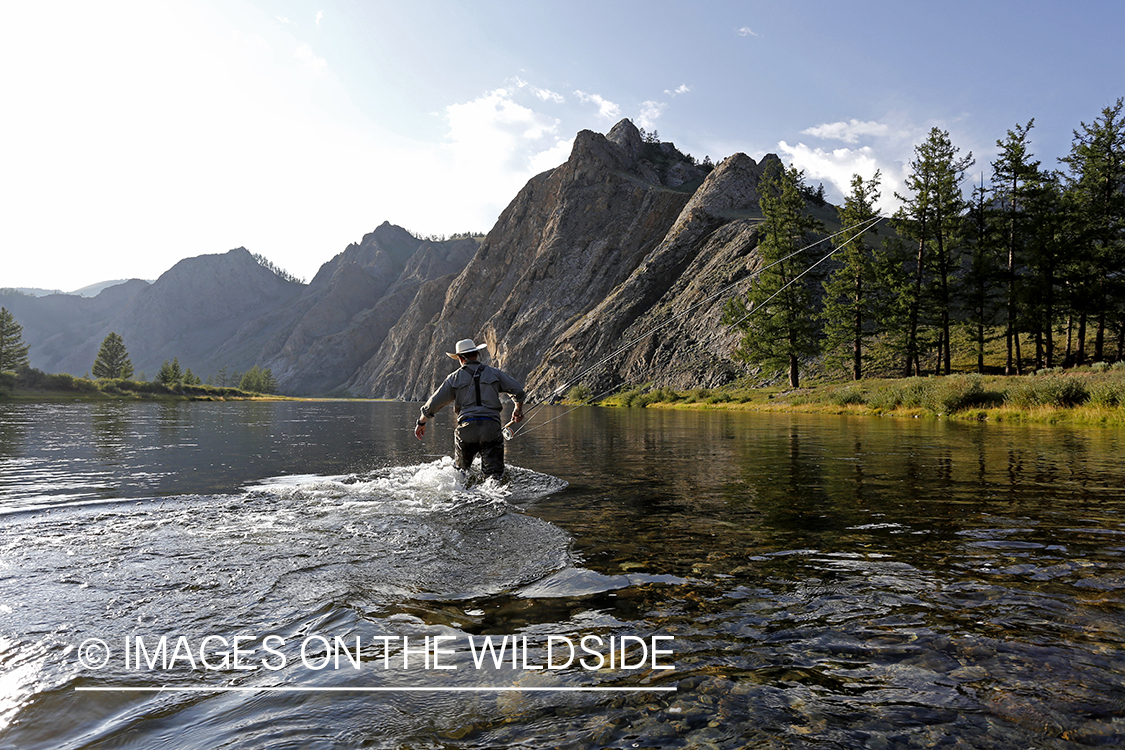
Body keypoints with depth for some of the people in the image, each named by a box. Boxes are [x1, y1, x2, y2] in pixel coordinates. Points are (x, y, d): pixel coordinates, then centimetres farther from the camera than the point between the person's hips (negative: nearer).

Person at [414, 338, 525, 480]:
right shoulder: (494, 373, 10)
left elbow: (434, 403, 11)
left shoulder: (455, 377, 10)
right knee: (494, 474, 0)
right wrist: (518, 410, 24)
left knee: (460, 468, 21)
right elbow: (518, 390, 6)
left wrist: (421, 422, 25)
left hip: (467, 427, 0)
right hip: (491, 427, 0)